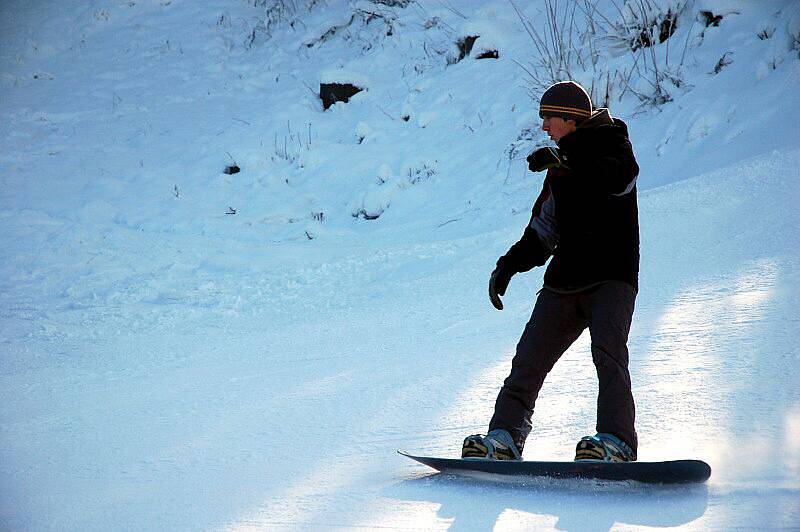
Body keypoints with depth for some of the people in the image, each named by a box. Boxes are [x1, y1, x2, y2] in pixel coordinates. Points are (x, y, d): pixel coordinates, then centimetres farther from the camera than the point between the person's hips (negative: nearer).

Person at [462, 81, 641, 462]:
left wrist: (566, 162, -36)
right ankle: (504, 438, -3)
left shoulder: (611, 142, 0)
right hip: (565, 282, 7)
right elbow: (543, 230, 24)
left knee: (607, 353, -23)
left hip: (612, 277, -7)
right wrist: (509, 265, 12)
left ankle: (617, 442, -28)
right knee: (528, 360, -2)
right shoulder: (561, 164, 21)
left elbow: (621, 175, -25)